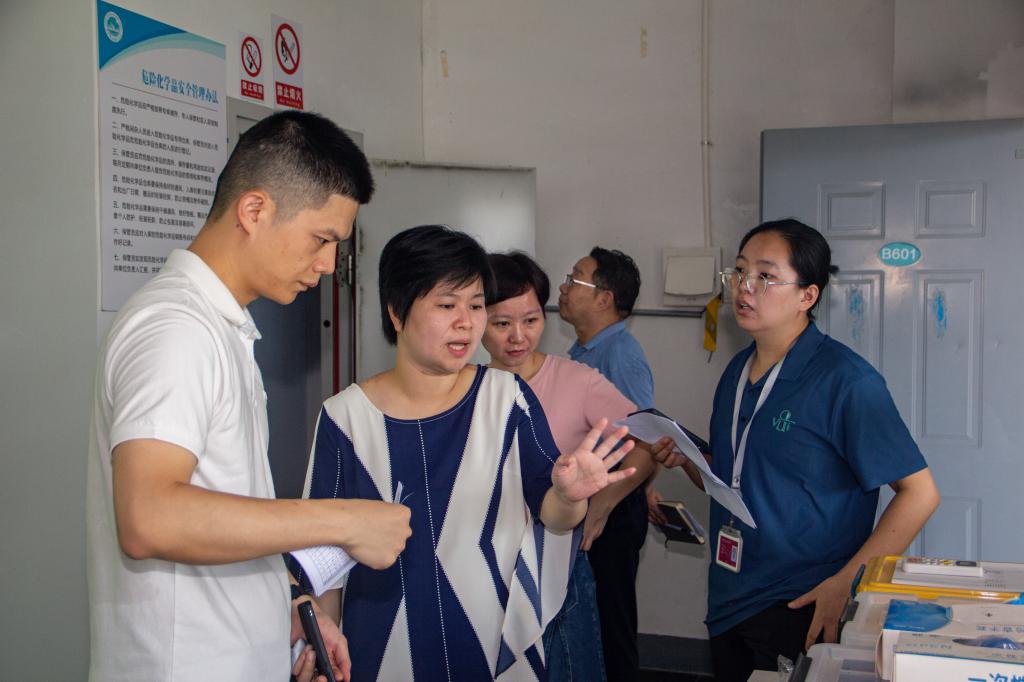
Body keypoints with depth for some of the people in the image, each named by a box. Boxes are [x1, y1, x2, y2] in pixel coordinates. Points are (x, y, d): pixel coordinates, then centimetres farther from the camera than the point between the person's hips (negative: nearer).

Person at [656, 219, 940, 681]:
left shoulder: (845, 379, -15)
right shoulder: (736, 373, 7)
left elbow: (919, 493, -16)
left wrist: (845, 584, -21)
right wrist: (686, 459, -2)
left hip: (802, 613, -7)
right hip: (728, 605, 7)